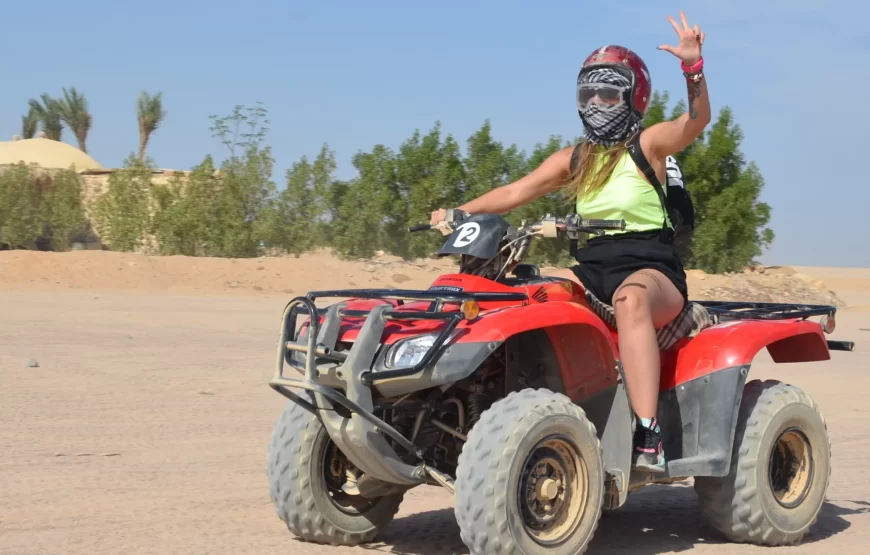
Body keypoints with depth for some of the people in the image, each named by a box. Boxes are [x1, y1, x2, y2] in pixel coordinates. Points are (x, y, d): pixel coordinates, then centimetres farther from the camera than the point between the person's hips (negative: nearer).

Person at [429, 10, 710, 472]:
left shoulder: (648, 145, 3)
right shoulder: (573, 159, 17)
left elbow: (696, 121, -14)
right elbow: (514, 192, 12)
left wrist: (693, 65, -31)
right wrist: (459, 213, -2)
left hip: (651, 267, -6)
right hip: (592, 269, 6)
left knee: (630, 298, -40)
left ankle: (648, 439, -48)